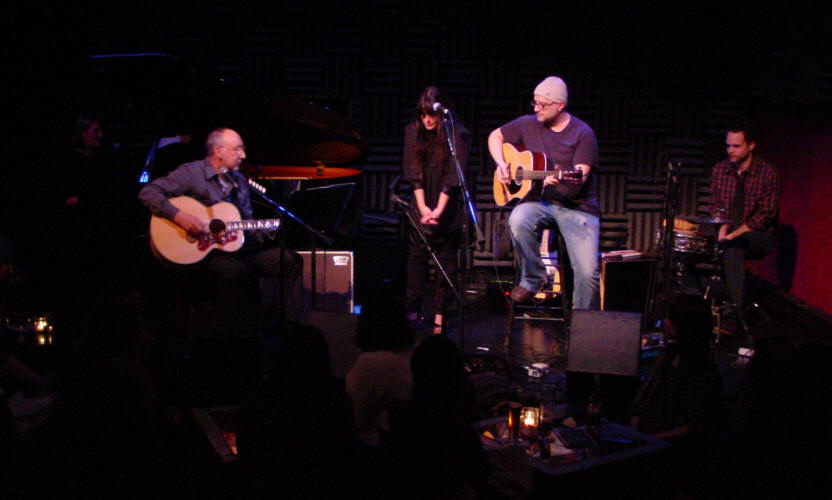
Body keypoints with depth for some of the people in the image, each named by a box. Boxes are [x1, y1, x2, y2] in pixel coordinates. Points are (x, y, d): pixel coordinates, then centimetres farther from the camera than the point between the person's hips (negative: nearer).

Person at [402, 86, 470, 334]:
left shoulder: (457, 134, -9)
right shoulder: (413, 131, 3)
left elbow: (454, 176, -13)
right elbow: (413, 173, -1)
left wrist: (439, 210, -18)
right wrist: (423, 207, -10)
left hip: (448, 206, -3)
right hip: (422, 206, 3)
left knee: (446, 256, 0)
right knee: (417, 254, 1)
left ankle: (439, 313, 5)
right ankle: (413, 311, 5)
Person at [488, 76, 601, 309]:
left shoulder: (582, 133, -6)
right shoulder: (528, 124, 7)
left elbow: (580, 178, -15)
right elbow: (495, 136, 20)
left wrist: (561, 179, -36)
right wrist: (501, 164, 3)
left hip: (578, 205, -3)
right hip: (540, 201, 3)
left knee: (588, 272, -17)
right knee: (518, 220, -33)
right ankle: (532, 279, -10)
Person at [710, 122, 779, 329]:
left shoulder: (768, 173, -10)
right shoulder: (719, 169, 5)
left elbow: (764, 216, -13)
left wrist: (733, 234, -23)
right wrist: (722, 228, -11)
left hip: (758, 237, -5)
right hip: (727, 234, 5)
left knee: (733, 248, -35)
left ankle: (735, 314, -34)